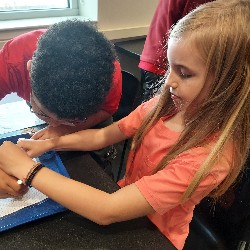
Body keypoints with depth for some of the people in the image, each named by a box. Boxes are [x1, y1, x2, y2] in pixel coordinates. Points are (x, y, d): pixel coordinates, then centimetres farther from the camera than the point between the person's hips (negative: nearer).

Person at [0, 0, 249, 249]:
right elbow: (102, 136, -2)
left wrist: (27, 168, -29)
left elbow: (107, 211, -34)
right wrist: (50, 143, -16)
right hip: (125, 199, 4)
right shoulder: (164, 105, -14)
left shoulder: (211, 156, -32)